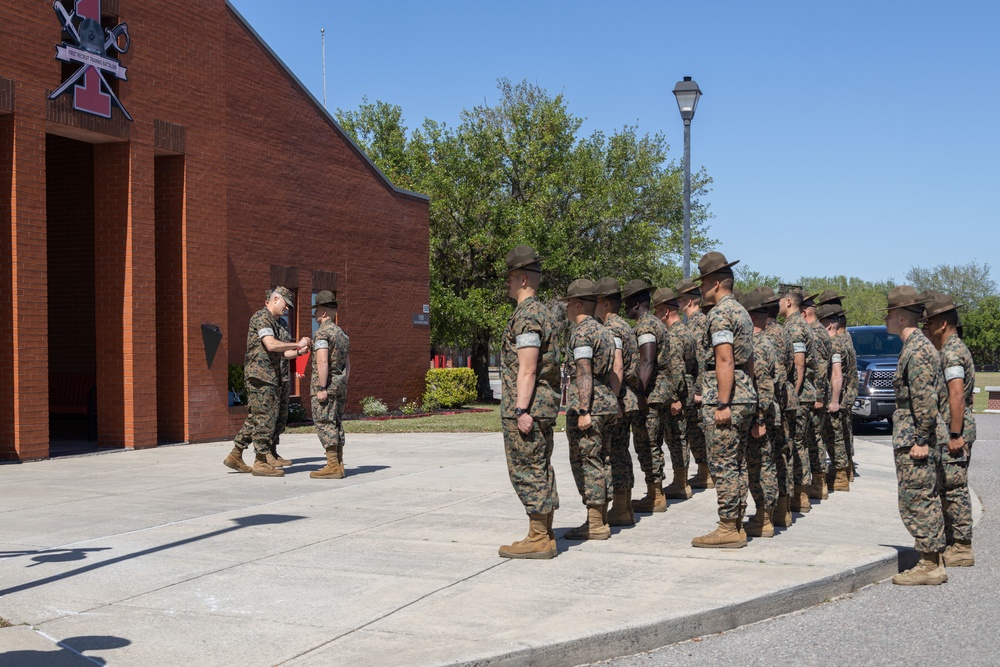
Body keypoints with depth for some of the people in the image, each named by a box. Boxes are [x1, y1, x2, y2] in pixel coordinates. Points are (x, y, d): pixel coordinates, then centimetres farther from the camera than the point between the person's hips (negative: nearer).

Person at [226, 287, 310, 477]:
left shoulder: (272, 321, 24)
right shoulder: (261, 317, -9)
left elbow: (278, 353, 22)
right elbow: (271, 345, -22)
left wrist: (298, 352, 6)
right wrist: (297, 344, -16)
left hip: (269, 378, 10)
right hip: (260, 375, -10)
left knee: (254, 419, 12)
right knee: (264, 419, -8)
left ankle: (235, 456, 17)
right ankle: (261, 463, -4)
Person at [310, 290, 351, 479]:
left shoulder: (322, 332, -11)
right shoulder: (342, 334, 17)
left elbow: (323, 362, -21)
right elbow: (347, 365, 19)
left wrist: (322, 388, -21)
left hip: (325, 385, -9)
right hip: (340, 385, 9)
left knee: (324, 424, -7)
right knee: (336, 424, 10)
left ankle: (333, 466, -11)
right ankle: (339, 465, 11)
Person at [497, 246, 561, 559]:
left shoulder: (526, 316, -14)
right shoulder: (543, 312, 17)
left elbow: (527, 370, -20)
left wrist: (521, 410, -21)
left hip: (525, 409, -10)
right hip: (545, 407, 10)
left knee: (528, 472, -6)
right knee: (541, 472, 12)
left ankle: (538, 540, -3)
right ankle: (545, 536, 17)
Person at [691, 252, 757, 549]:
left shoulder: (719, 313, -13)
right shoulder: (741, 311, 19)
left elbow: (725, 361, -20)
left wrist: (723, 404, -22)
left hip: (723, 398, -10)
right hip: (745, 396, 10)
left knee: (723, 466, -6)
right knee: (737, 464, 12)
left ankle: (728, 529, -4)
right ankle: (737, 525, 16)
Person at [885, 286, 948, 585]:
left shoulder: (916, 350, -16)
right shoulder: (921, 345, 16)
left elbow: (925, 400, -22)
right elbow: (939, 393, 21)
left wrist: (921, 440, -20)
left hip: (914, 439, -11)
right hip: (922, 438, 11)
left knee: (916, 502, -5)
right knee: (928, 501, 14)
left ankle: (928, 567, 0)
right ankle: (935, 563, 20)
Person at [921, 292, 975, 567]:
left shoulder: (951, 352, -15)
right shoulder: (955, 349, 18)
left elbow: (957, 394, -24)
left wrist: (955, 434, -25)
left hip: (955, 430, -11)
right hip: (954, 430, 11)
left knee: (955, 489, -7)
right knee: (950, 489, 14)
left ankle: (962, 549, -3)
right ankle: (953, 544, 20)